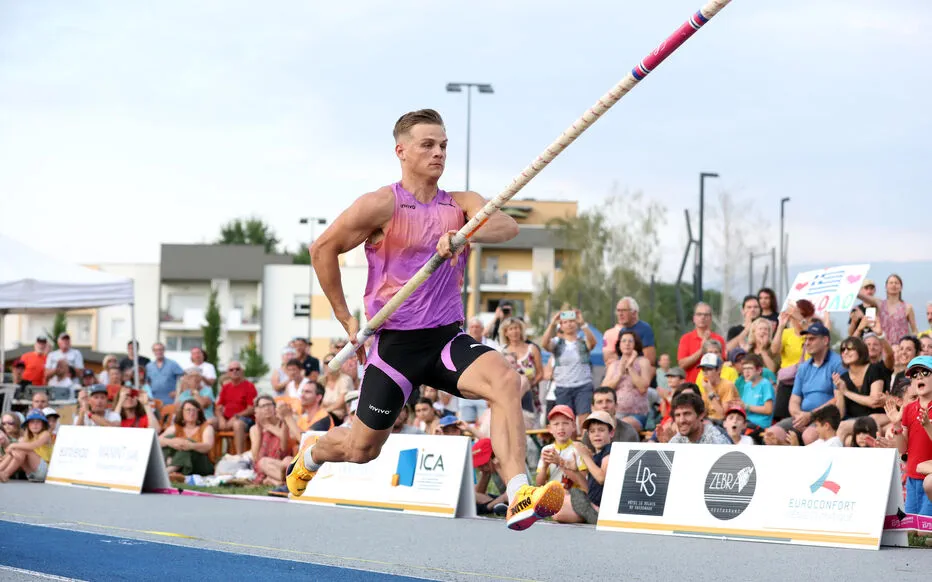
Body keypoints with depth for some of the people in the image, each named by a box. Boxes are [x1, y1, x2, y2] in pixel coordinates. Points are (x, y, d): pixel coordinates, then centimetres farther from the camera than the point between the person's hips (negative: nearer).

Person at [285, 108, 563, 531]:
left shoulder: (461, 205, 5)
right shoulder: (383, 205, -6)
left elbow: (507, 226, -15)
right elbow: (323, 248, -1)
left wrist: (463, 234, -36)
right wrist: (346, 319, 1)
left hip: (447, 338, 3)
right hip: (395, 341, -3)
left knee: (505, 382, -28)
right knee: (362, 449, 8)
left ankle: (518, 496, -38)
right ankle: (309, 457, 45)